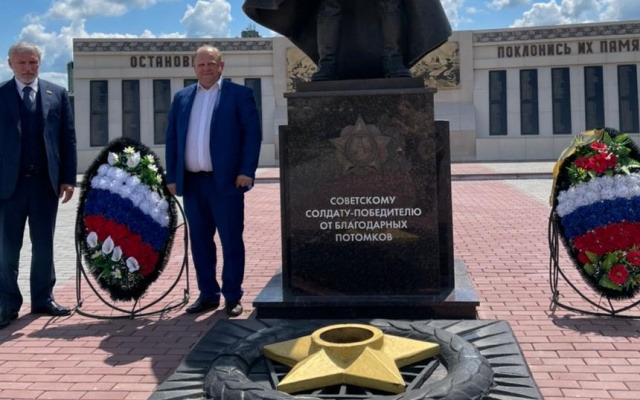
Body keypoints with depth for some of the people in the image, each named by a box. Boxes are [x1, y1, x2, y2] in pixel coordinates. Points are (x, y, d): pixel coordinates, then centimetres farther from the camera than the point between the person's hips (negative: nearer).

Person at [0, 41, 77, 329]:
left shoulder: (58, 94, 7)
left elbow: (68, 138, 5)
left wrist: (68, 178, -1)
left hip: (46, 182, 1)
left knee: (44, 245, 9)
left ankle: (43, 299, 21)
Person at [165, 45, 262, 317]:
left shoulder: (239, 94, 2)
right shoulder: (181, 98, 15)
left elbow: (253, 133, -3)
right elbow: (172, 138, 14)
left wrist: (247, 171, -11)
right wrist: (172, 176, 6)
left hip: (226, 181, -4)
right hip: (192, 182, 4)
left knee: (231, 241, 1)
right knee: (200, 241, 9)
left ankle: (232, 297, 11)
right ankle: (208, 294, 20)